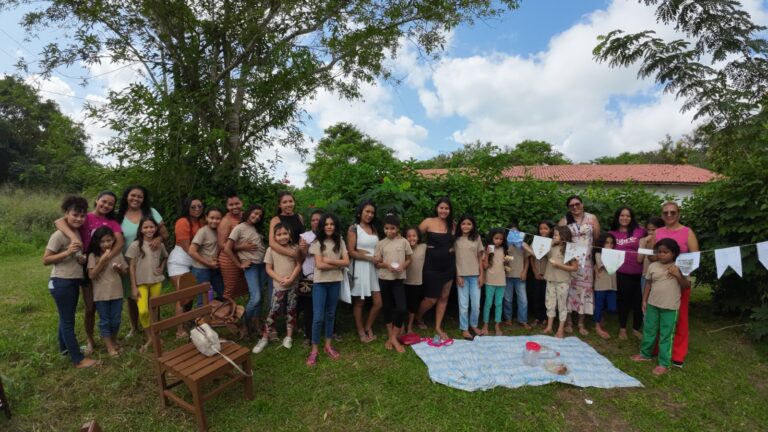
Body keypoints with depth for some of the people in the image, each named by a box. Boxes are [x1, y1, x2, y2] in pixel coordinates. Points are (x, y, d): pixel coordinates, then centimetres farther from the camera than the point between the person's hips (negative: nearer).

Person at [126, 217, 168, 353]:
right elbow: (132, 267, -5)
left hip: (156, 281, 2)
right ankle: (149, 338, 5)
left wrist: (161, 268, 2)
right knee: (143, 311, -14)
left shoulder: (160, 245, 2)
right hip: (141, 283, -2)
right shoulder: (136, 245, -7)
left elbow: (165, 257, 22)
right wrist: (133, 287, -7)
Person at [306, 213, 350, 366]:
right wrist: (338, 265, -9)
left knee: (330, 315, 14)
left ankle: (328, 345, 27)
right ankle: (314, 350, 10)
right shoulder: (317, 243, -6)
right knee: (318, 317, -2)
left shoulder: (340, 242, 3)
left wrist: (329, 260, -13)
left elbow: (346, 262, -5)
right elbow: (319, 265, -14)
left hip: (335, 282, 3)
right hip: (320, 283, -3)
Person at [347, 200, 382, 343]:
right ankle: (361, 331, 23)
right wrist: (370, 258, -14)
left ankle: (368, 327, 27)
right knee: (359, 302, 5)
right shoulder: (353, 228, -3)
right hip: (359, 268, -5)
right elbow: (351, 252, -10)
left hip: (373, 268, 5)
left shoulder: (374, 229, 15)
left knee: (378, 302, 4)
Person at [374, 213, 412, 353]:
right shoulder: (381, 244, 1)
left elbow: (409, 260, 5)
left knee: (402, 309, -10)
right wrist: (386, 265, -16)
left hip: (399, 279, -1)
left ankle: (394, 337, 9)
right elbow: (377, 263, 4)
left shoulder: (403, 242, -1)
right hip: (384, 278, 1)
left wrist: (403, 266, -15)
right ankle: (390, 337, 26)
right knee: (387, 308, 11)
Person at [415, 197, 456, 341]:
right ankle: (418, 318, 31)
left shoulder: (453, 225, 5)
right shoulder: (428, 222, -8)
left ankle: (438, 327, 24)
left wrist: (452, 249, 2)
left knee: (444, 297, 10)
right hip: (432, 265, -4)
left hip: (448, 264, 5)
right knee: (431, 299, 1)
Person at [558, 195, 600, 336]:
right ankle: (568, 322, 16)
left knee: (584, 287, 5)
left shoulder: (592, 218, 3)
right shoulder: (564, 220, 2)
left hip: (585, 260, 1)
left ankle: (581, 324, 17)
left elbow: (598, 237, 2)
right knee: (569, 287, 3)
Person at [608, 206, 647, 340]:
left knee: (639, 300, 8)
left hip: (639, 272, 0)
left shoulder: (640, 231, 1)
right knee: (624, 300, 11)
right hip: (622, 273, 0)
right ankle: (622, 329, 26)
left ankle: (636, 328, 28)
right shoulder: (612, 234, 4)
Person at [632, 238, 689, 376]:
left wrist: (678, 275, -21)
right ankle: (645, 354, 34)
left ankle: (664, 364, 13)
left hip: (670, 307, -3)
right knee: (648, 330, 16)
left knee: (666, 335, 3)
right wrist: (644, 300, 8)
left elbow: (687, 285, -5)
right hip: (653, 305, 4)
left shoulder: (679, 268, -6)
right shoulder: (653, 266, 0)